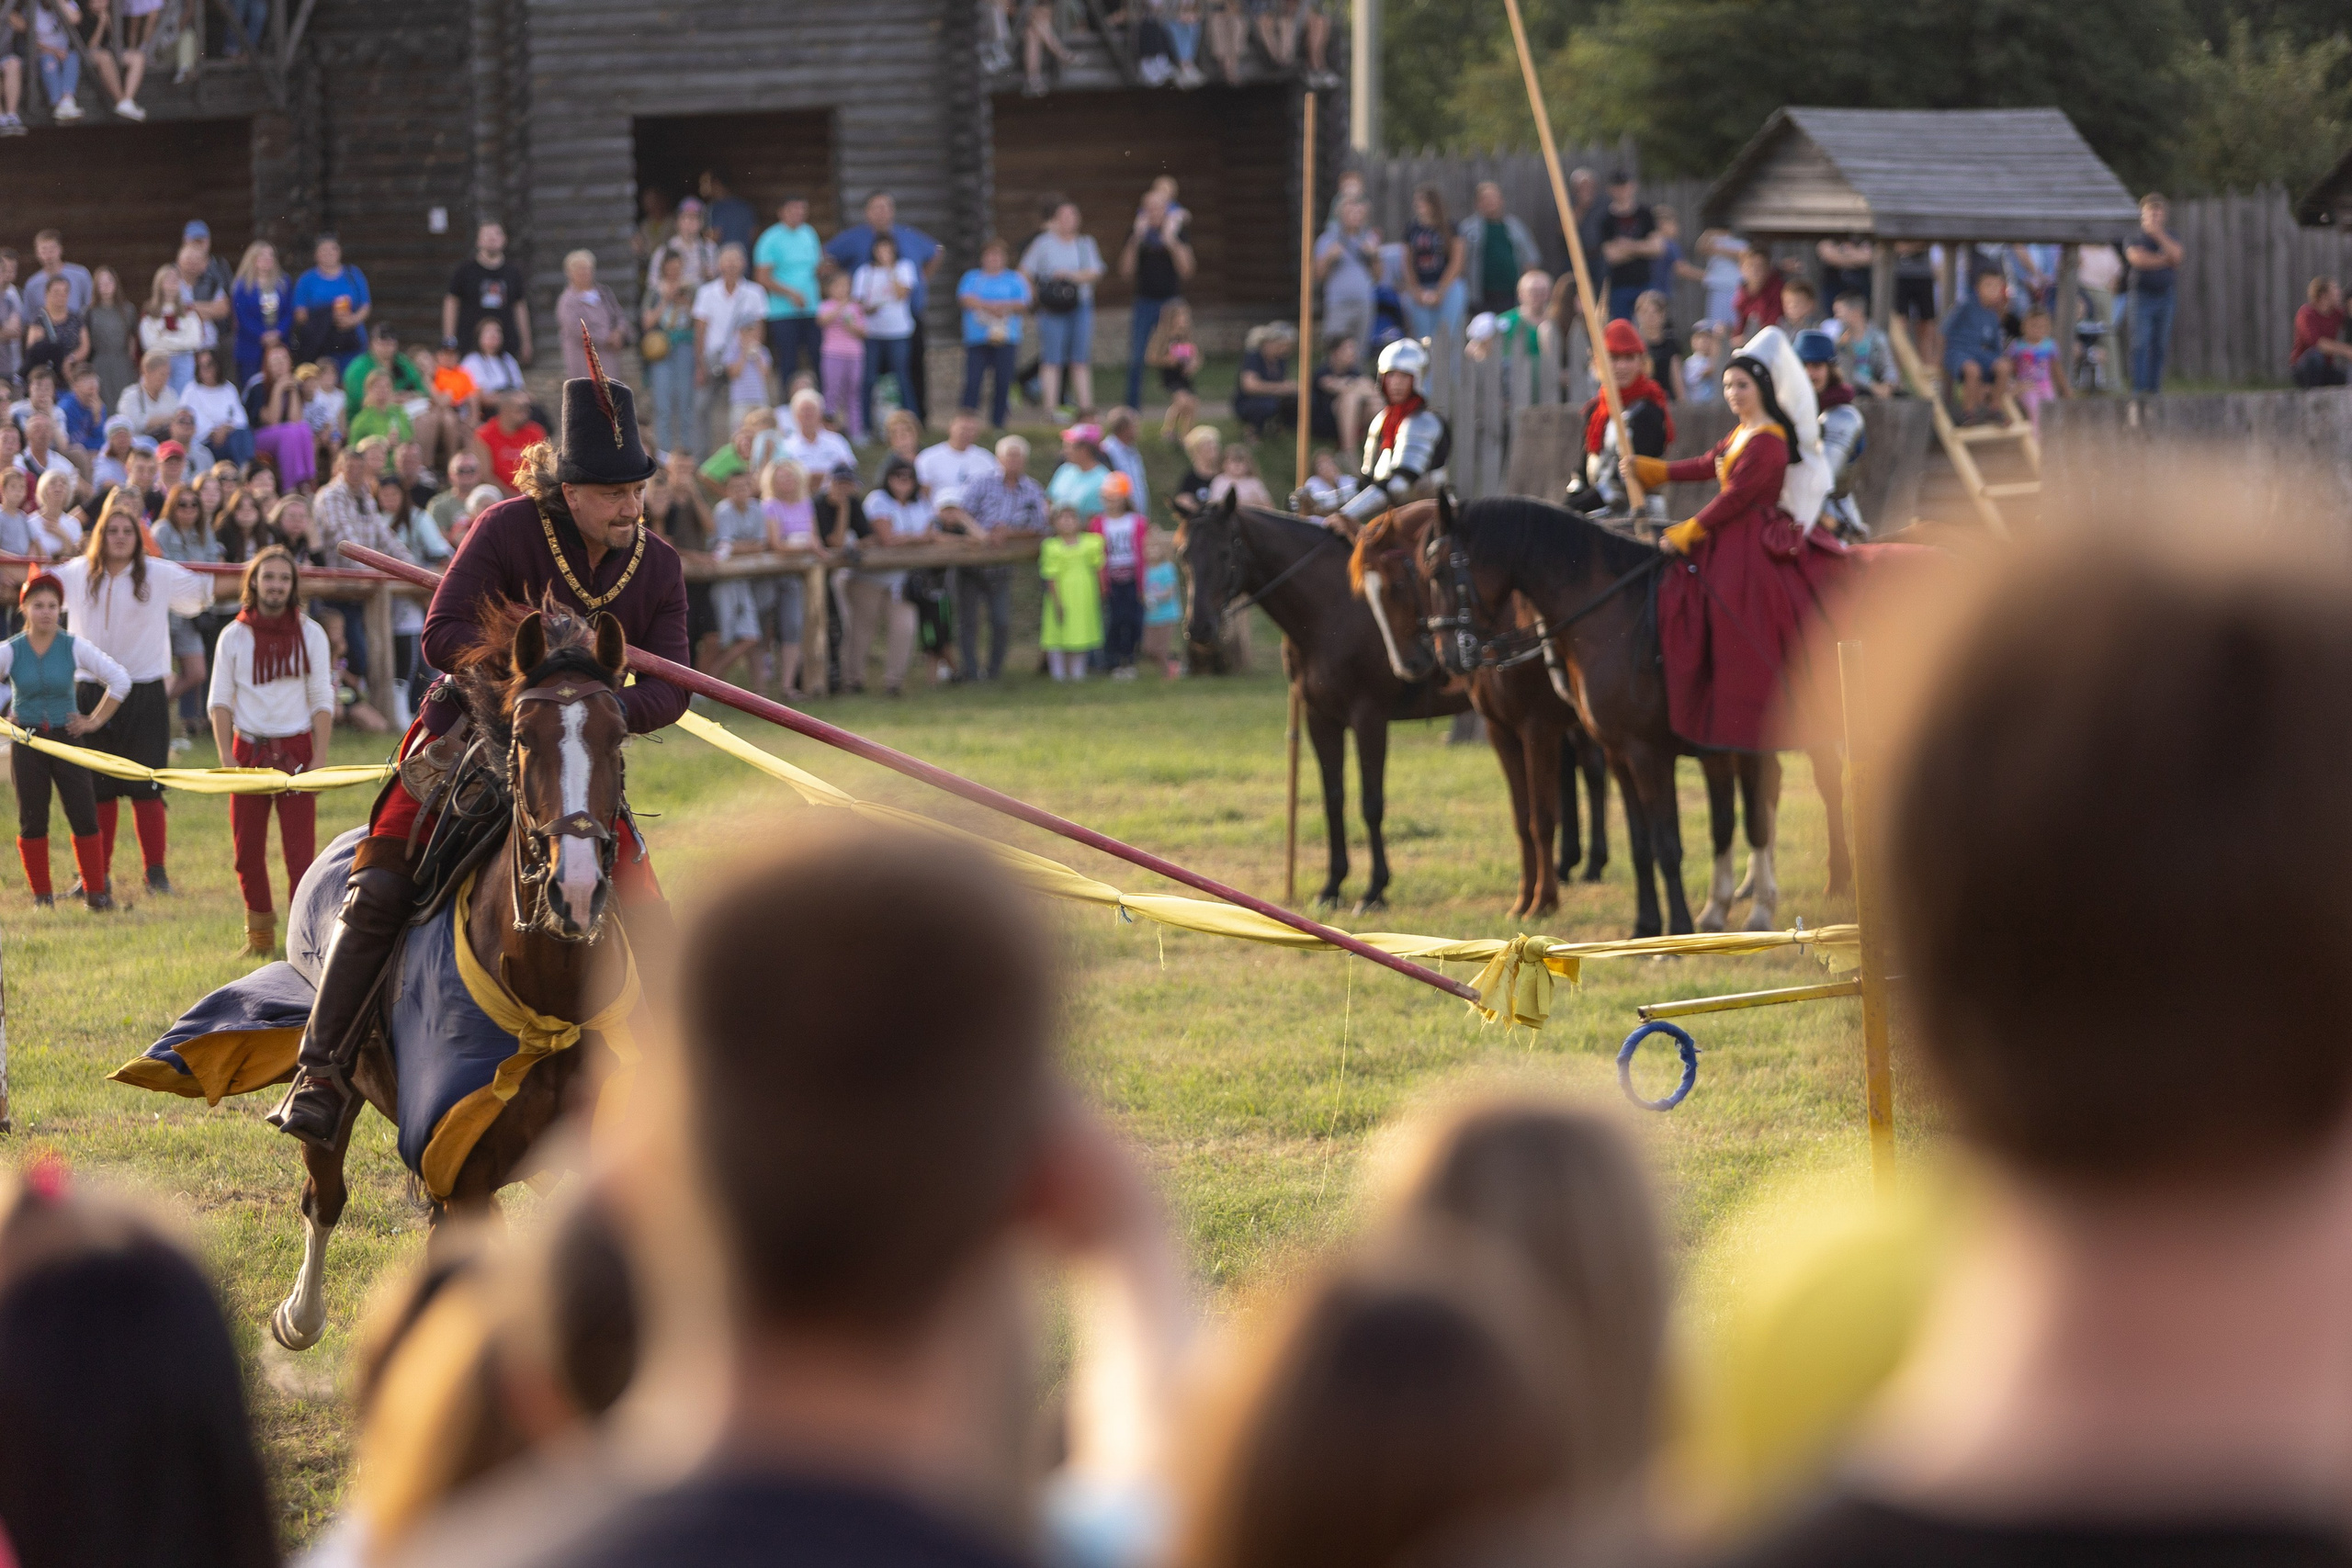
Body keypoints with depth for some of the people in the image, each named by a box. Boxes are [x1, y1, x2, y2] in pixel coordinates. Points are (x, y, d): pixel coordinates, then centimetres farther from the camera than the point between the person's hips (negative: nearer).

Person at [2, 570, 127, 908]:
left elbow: (120, 679, -1)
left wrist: (96, 720, -2)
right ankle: (41, 893, 14)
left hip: (67, 737, 0)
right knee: (32, 822, 4)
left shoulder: (74, 647, -4)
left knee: (84, 817, -5)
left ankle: (95, 892, 3)